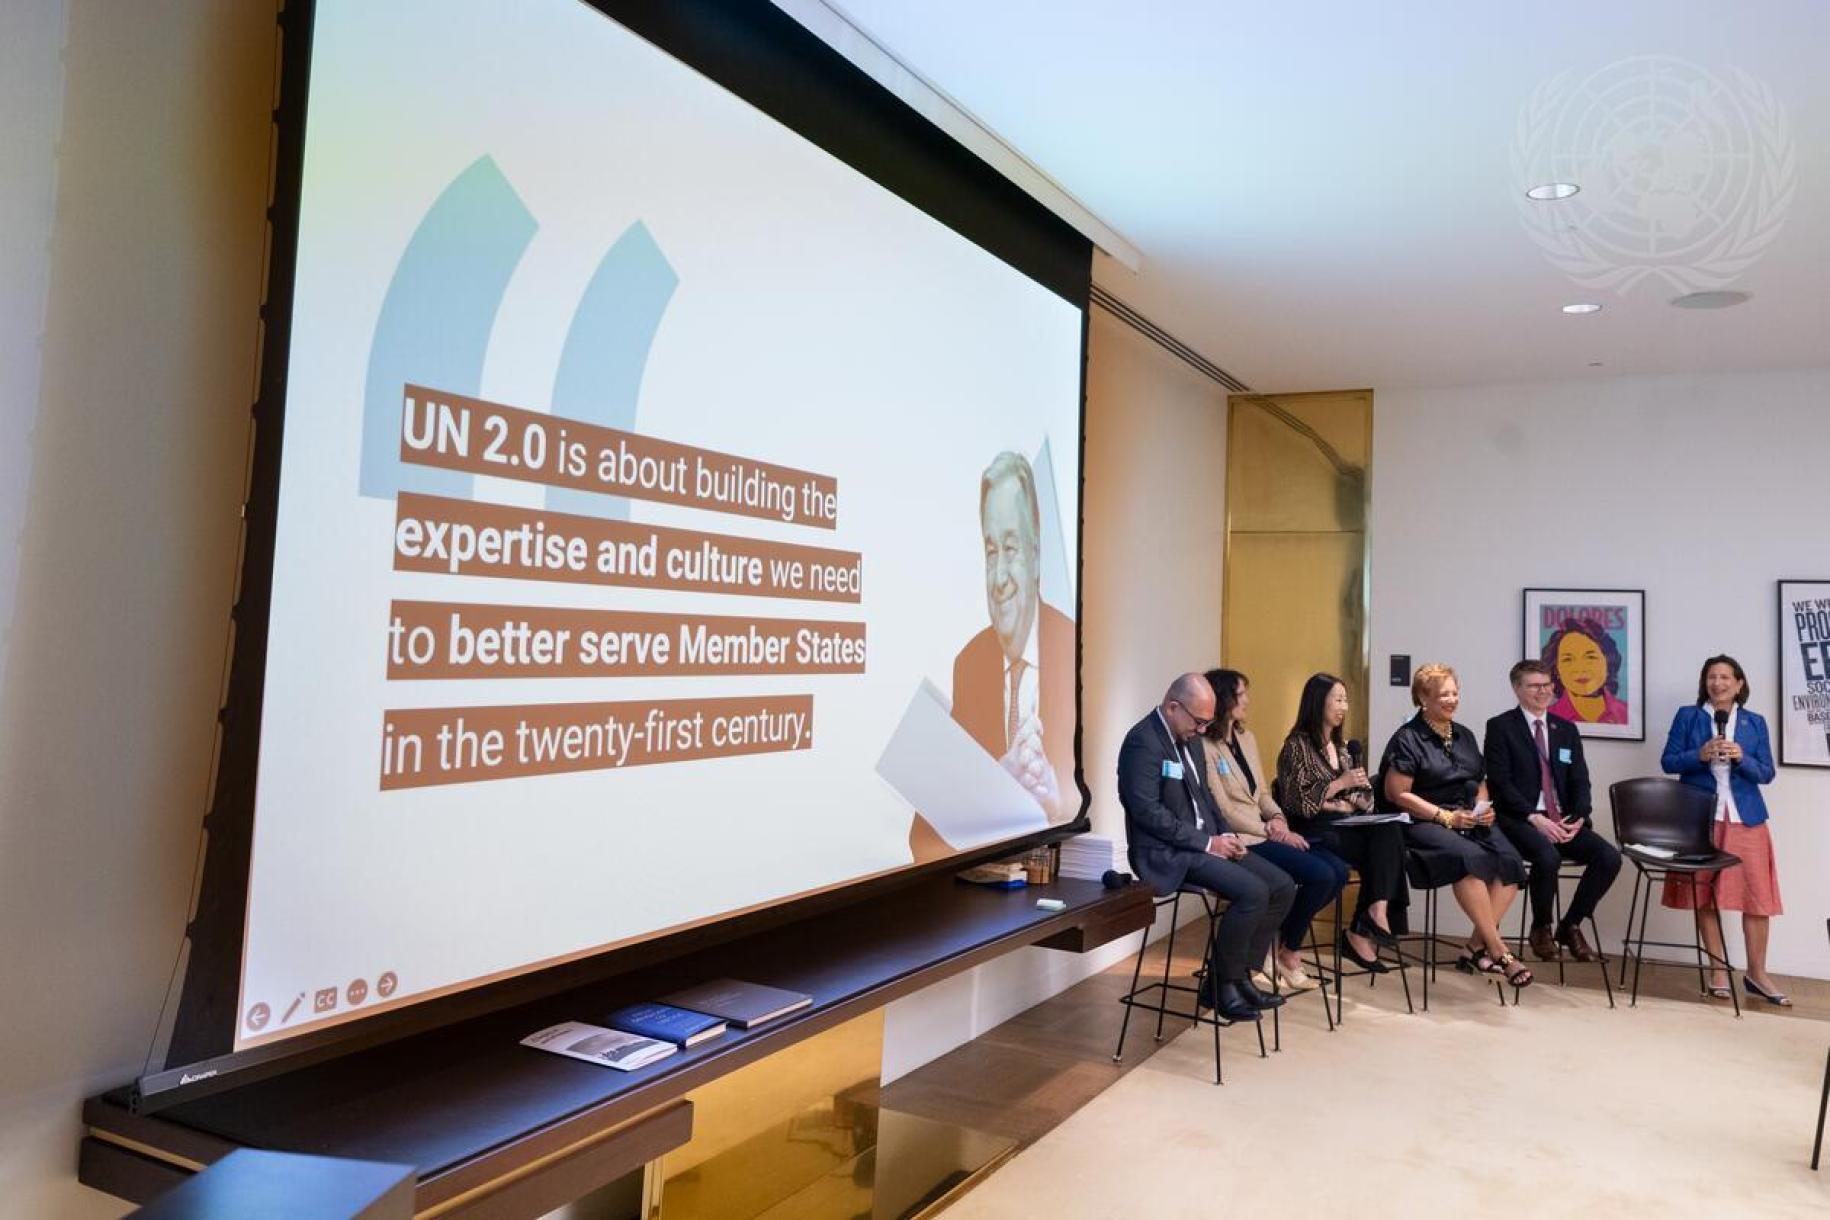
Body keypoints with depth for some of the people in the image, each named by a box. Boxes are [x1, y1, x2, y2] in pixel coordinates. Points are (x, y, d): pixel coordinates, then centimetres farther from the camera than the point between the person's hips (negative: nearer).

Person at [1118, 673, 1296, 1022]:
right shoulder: (1143, 742, -18)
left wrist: (1225, 835, 2)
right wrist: (1206, 843, -19)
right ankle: (1221, 983, -5)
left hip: (1205, 842, 9)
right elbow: (1147, 812, -23)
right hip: (1167, 852, -9)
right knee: (1252, 892, -24)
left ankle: (1237, 974, 8)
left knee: (1283, 886, -1)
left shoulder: (1190, 738, 12)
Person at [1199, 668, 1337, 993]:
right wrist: (1270, 831, -13)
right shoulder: (1206, 747, -12)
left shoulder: (1246, 737, 15)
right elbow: (1223, 810, -15)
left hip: (1265, 831, 9)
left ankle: (1283, 941, 9)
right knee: (1320, 875, -20)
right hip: (1242, 840, -9)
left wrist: (1277, 818, -3)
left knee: (1339, 871, -7)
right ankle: (1287, 951, 3)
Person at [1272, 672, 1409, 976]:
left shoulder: (1341, 747, 20)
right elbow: (1296, 802, -10)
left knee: (1389, 832, -27)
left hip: (1344, 826, 6)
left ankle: (1363, 931, -30)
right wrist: (1339, 784, -16)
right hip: (1313, 832, -6)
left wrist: (1339, 804, -8)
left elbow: (1364, 797, 14)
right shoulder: (1297, 746, -2)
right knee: (1382, 850, -28)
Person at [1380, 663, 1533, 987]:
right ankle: (1498, 950, -24)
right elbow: (1397, 793, -10)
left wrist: (1484, 808, 3)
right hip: (1423, 824, -6)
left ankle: (1478, 946, -14)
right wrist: (1446, 817, -15)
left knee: (1510, 859, -22)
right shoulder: (1407, 739, -4)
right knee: (1471, 857, -34)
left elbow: (1480, 784, 25)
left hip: (1470, 822, 7)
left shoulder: (1464, 735, 18)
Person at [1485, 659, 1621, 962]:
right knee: (1548, 856, -33)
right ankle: (1541, 928, -5)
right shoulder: (1500, 727, 0)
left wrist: (1579, 818, -8)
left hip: (1563, 821, 5)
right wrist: (1534, 817, -19)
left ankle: (1570, 926, 3)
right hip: (1519, 820, -5)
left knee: (1609, 857, -18)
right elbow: (1499, 782, -9)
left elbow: (1580, 782, 11)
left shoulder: (1566, 729, 16)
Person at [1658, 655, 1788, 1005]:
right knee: (1705, 892, 3)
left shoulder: (1755, 722, 9)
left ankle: (1756, 973, 11)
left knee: (1758, 893, -2)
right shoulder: (1687, 716, 5)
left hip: (1745, 817, 1)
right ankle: (1718, 971, 14)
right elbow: (1669, 762, 1)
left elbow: (1766, 773, 5)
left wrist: (1741, 757, -13)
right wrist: (1700, 755, -15)